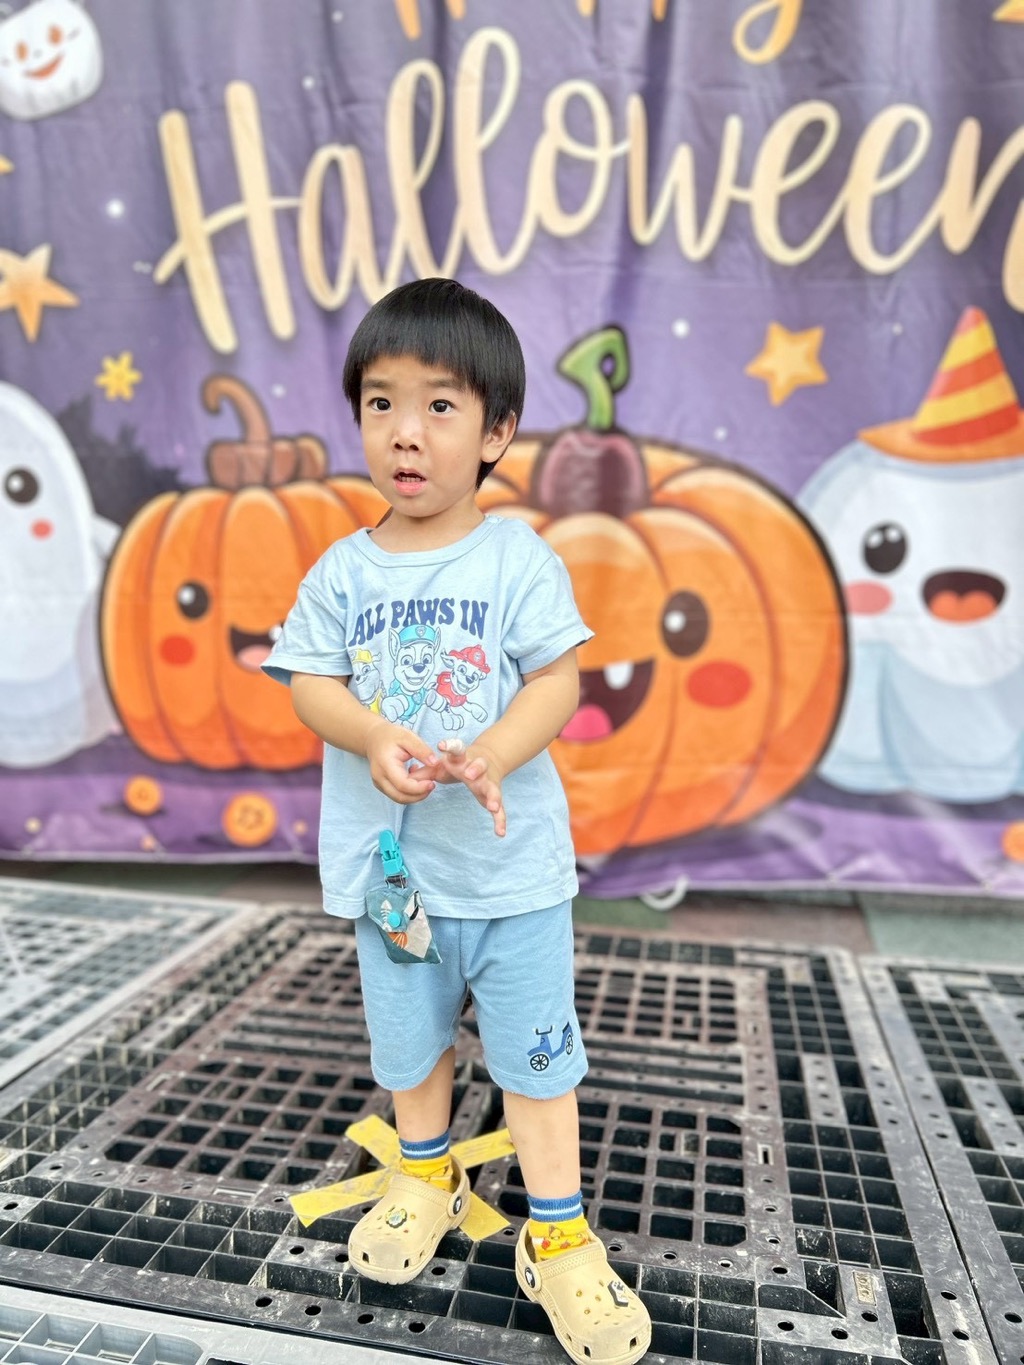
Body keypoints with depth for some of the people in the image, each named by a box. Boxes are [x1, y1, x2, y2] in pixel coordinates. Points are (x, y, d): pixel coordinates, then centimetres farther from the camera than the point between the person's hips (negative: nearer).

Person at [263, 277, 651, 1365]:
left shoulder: (520, 558, -8)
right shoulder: (342, 571, -1)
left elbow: (558, 680, -11)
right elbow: (309, 682, -2)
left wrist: (494, 752, -28)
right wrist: (373, 736, -22)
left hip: (511, 855, -2)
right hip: (391, 857, 3)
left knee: (534, 1043, 10)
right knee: (408, 1033, 22)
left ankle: (556, 1231, 31)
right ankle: (427, 1176, 49)